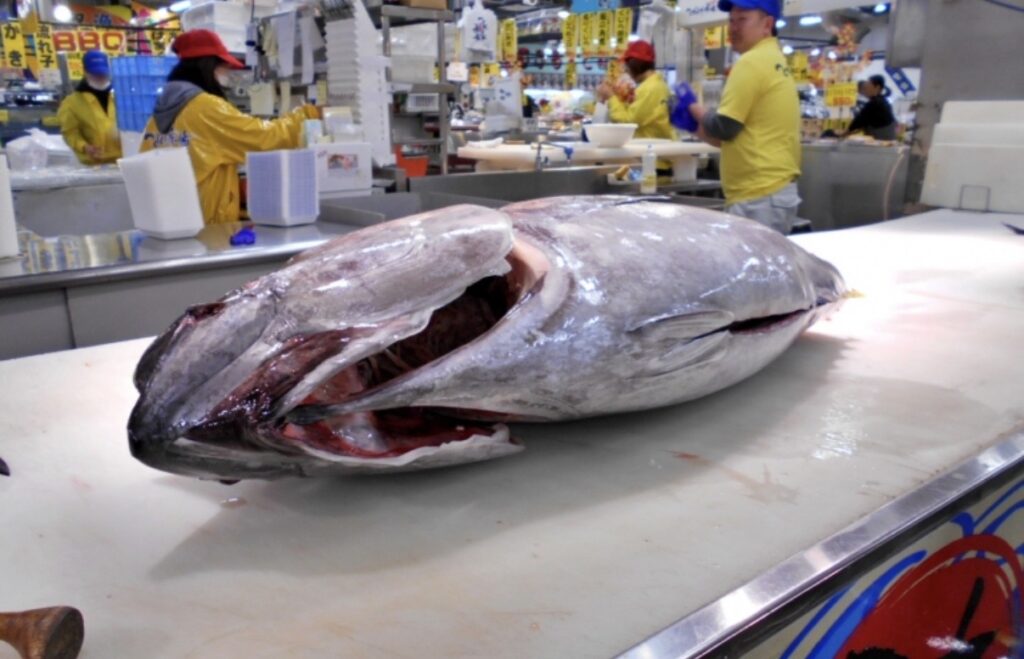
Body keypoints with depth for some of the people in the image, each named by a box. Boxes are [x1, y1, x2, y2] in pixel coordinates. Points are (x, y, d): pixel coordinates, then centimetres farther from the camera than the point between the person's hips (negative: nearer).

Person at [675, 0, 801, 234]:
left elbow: (723, 127, -14)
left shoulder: (752, 61, -12)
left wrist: (693, 107, 3)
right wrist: (697, 125, 17)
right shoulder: (775, 60, 19)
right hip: (777, 190, 10)